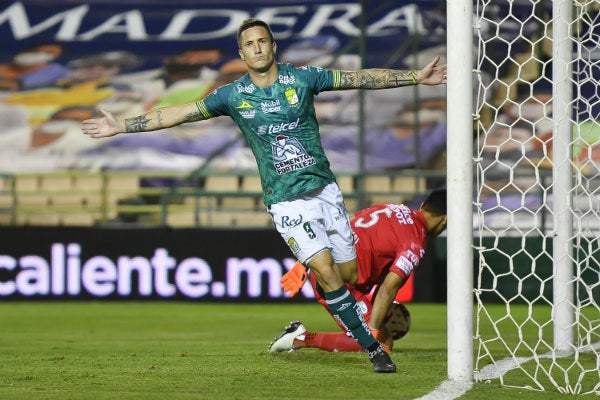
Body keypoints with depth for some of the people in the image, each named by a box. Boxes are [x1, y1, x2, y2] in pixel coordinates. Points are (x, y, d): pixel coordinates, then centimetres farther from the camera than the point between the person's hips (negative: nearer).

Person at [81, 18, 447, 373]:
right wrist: (120, 126, 4)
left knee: (349, 271, -1)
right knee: (327, 272, -16)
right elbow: (178, 114, 5)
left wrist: (416, 77, 5)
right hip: (286, 201, -2)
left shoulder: (302, 78, 2)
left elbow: (362, 79, 7)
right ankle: (373, 348, -9)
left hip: (325, 189, 2)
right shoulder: (233, 95, 1)